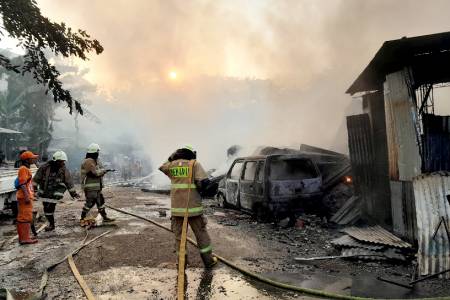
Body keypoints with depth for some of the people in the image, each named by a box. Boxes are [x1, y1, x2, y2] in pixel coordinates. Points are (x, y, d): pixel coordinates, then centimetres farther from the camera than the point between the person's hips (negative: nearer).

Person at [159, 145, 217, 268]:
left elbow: (161, 167, 28)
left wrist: (171, 158, 23)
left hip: (176, 207, 3)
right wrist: (199, 189, 4)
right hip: (193, 207, -3)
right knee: (201, 233, 11)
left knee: (179, 235, 14)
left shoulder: (171, 165, 5)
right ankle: (208, 260, 20)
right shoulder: (194, 164, -5)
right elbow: (203, 182, -15)